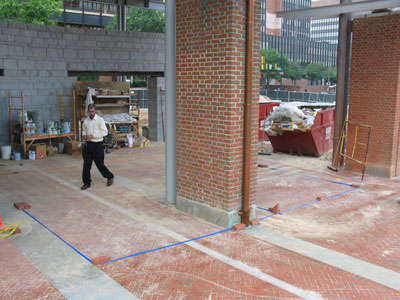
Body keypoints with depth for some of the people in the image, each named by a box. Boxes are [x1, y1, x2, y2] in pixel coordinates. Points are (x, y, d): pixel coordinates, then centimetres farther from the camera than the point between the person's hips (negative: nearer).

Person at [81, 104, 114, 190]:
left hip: (97, 145, -5)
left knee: (99, 164, 2)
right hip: (88, 144, 5)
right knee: (86, 164, 6)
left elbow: (105, 132, -12)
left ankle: (110, 177, 25)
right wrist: (84, 135, -3)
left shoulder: (100, 120, -8)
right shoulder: (86, 120, 8)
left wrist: (93, 135, -19)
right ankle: (86, 183, 17)